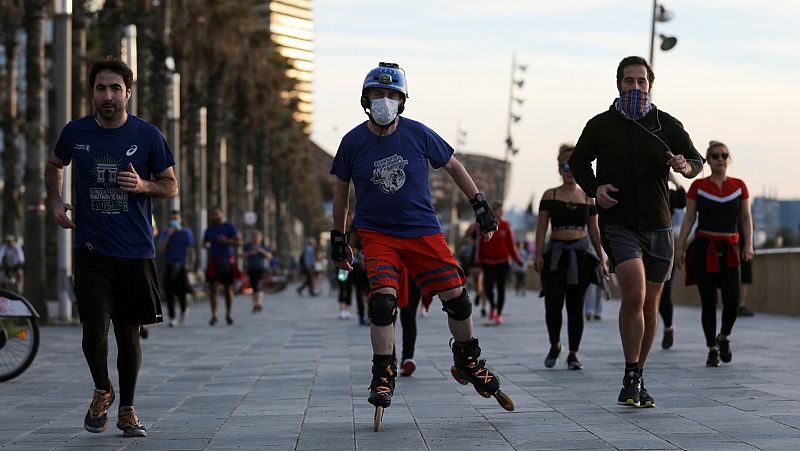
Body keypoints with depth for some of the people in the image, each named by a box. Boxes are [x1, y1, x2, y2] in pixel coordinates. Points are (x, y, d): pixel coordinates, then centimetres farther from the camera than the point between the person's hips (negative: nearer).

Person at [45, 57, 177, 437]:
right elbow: (54, 166, 23)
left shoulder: (148, 135, -2)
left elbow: (171, 186, 6)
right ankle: (102, 390, 17)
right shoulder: (75, 132, 1)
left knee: (129, 333, 6)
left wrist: (142, 185, -13)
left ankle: (126, 409, 23)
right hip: (91, 251, 0)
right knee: (95, 330, -12)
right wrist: (55, 201, 7)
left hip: (135, 252, 0)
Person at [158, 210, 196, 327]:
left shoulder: (186, 233, 4)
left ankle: (183, 310, 24)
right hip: (169, 266, 2)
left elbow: (191, 250, 2)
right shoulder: (166, 233, 10)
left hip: (181, 266, -2)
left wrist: (191, 264, -7)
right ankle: (172, 318, 4)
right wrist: (168, 235, -8)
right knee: (169, 293, -4)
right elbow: (161, 249, -2)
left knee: (181, 291, -7)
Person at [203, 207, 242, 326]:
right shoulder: (209, 229, 11)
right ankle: (213, 315, -9)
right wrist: (206, 245, -2)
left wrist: (226, 241, -18)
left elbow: (239, 242, -4)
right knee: (213, 288, -9)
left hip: (227, 261, -2)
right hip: (214, 261, 2)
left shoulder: (229, 227, -1)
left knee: (228, 289, 6)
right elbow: (205, 242, 22)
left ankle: (228, 315, 19)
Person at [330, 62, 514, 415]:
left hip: (423, 230, 1)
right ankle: (383, 376, -2)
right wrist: (338, 238, 12)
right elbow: (341, 190, 8)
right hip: (377, 233, -1)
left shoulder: (418, 134, -6)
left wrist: (480, 205, 9)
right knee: (383, 300, -19)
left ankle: (468, 363, 22)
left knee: (456, 297, -2)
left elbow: (453, 166, 8)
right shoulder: (353, 142, -5)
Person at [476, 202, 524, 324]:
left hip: (503, 261, 0)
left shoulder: (506, 226, 2)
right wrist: (480, 261, 3)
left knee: (501, 289, 2)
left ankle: (499, 313, 12)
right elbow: (481, 244, 4)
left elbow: (511, 245, 6)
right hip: (489, 262, 0)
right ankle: (492, 306, 20)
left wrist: (518, 260, 2)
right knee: (488, 288, -9)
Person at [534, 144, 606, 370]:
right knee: (553, 305, -8)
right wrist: (538, 255, -7)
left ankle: (573, 354, 12)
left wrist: (601, 259, 10)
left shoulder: (588, 198, 8)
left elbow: (594, 230, 13)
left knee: (575, 306, 2)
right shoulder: (550, 195, 5)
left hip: (581, 253, 1)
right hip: (556, 253, -1)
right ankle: (555, 346, 17)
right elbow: (541, 227, 3)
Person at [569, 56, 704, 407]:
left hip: (658, 226, 3)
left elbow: (697, 162, 11)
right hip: (618, 224, -3)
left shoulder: (668, 125, 3)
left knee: (649, 305, 8)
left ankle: (637, 379, 22)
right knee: (634, 295, -21)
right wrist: (595, 188, -5)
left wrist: (685, 166, -14)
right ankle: (631, 378, -10)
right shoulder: (600, 126, 0)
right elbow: (578, 161, 14)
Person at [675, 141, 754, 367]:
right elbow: (689, 218, 4)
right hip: (704, 247, -1)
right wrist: (680, 246, -1)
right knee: (708, 301, -1)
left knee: (732, 300, -11)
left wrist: (748, 244, -3)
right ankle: (712, 350, 9)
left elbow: (746, 218, 9)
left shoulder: (739, 186, 8)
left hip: (729, 249, 1)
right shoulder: (698, 186, 3)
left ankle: (724, 337, 18)